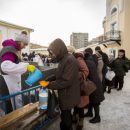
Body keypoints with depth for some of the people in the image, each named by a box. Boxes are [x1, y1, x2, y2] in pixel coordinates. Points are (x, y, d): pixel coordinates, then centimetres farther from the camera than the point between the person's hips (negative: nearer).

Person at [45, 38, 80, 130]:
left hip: (68, 97, -9)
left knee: (66, 122, 8)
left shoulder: (70, 60, -25)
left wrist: (49, 85, -20)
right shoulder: (63, 59, 7)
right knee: (66, 118, 24)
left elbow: (66, 81, -27)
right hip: (65, 96, 9)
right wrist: (49, 79, 1)